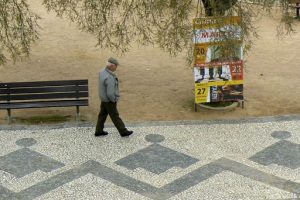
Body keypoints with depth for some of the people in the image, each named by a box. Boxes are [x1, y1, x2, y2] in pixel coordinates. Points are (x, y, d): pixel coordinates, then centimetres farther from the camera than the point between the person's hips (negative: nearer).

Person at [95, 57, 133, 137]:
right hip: (109, 101, -9)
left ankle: (99, 131, 33)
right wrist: (114, 100, -14)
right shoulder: (110, 78, -34)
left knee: (102, 115, 20)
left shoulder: (102, 72, -4)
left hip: (103, 99, 9)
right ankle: (123, 132, 22)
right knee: (115, 117, 7)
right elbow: (110, 94, -34)